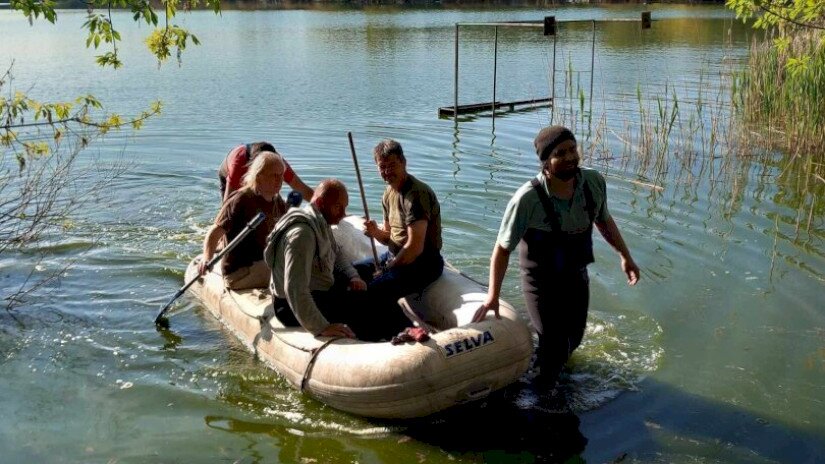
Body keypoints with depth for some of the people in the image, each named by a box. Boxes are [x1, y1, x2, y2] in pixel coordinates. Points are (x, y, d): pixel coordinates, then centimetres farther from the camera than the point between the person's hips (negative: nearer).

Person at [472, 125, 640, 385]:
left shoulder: (594, 182, -13)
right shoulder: (528, 199, -29)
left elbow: (603, 220, 8)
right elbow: (503, 248, -21)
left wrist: (625, 256, 11)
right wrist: (493, 296, -22)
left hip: (577, 276, 5)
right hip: (542, 282, -5)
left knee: (574, 338, 19)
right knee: (555, 347, -4)